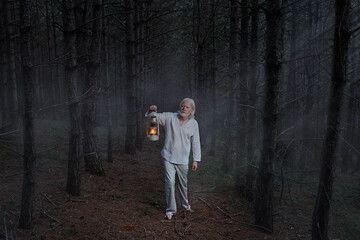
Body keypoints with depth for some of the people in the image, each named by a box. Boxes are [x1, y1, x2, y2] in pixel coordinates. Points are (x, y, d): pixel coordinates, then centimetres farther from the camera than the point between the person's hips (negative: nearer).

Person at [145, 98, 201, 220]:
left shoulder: (194, 124, -1)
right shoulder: (169, 117, -5)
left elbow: (196, 143, 4)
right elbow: (152, 117, -4)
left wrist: (196, 160, 2)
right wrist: (151, 111, -28)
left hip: (183, 160, 2)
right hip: (168, 157, -2)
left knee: (183, 184, 16)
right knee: (170, 182, -10)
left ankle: (185, 205, 40)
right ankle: (170, 210, 6)